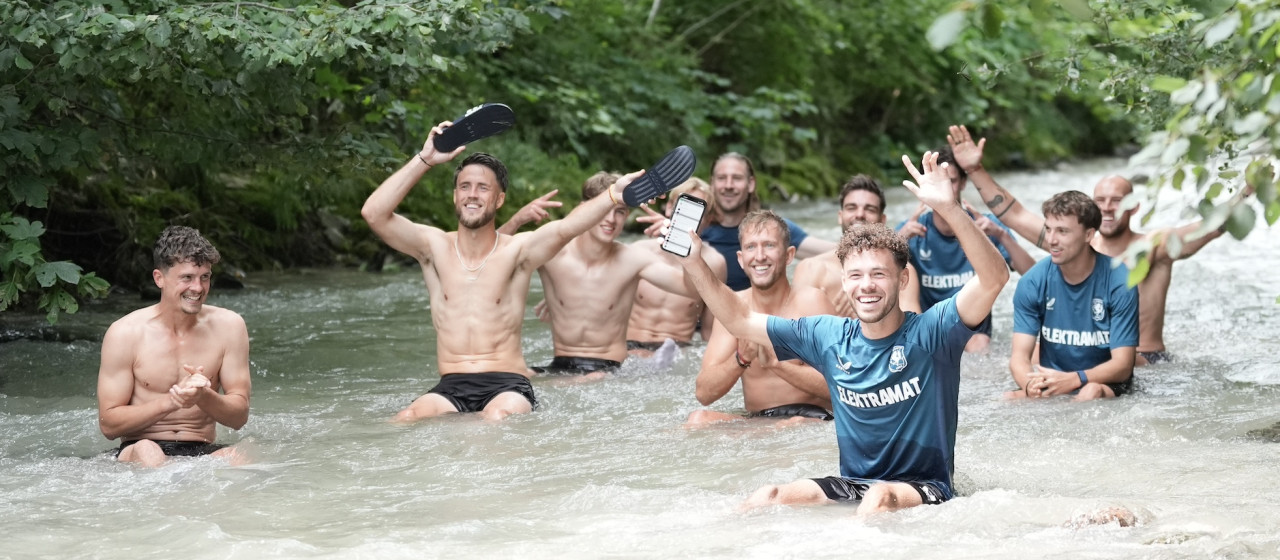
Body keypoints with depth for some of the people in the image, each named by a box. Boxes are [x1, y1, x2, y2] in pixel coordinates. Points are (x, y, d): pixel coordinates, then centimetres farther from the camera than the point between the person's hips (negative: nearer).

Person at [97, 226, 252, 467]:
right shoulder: (125, 333, -2)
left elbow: (239, 416, 5)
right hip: (135, 454, -1)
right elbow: (108, 425, -4)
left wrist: (203, 397, -18)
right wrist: (172, 401, -17)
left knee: (235, 456, -34)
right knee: (146, 451, -38)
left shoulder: (227, 326, 4)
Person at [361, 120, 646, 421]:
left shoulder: (517, 250, 2)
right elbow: (374, 213, -3)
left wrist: (613, 195, -34)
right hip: (450, 387, 2)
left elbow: (565, 228, -16)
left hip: (508, 385, -2)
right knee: (407, 421, -28)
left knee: (499, 419, -36)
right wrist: (425, 159, -8)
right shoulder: (435, 246, 9)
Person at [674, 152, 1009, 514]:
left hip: (922, 488, -4)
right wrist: (694, 264, 4)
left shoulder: (929, 332, -8)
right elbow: (740, 322, 16)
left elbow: (994, 278, -23)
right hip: (850, 485, 4)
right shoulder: (829, 337, 7)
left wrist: (949, 209, -36)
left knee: (880, 498, -38)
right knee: (766, 499, -22)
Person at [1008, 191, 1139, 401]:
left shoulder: (1119, 283, -12)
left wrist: (1072, 380, -31)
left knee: (1091, 393, -37)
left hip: (1105, 383, -2)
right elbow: (1019, 356, -7)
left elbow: (1122, 364, -13)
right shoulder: (1033, 283, -4)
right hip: (1050, 383, 2)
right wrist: (1029, 384, -32)